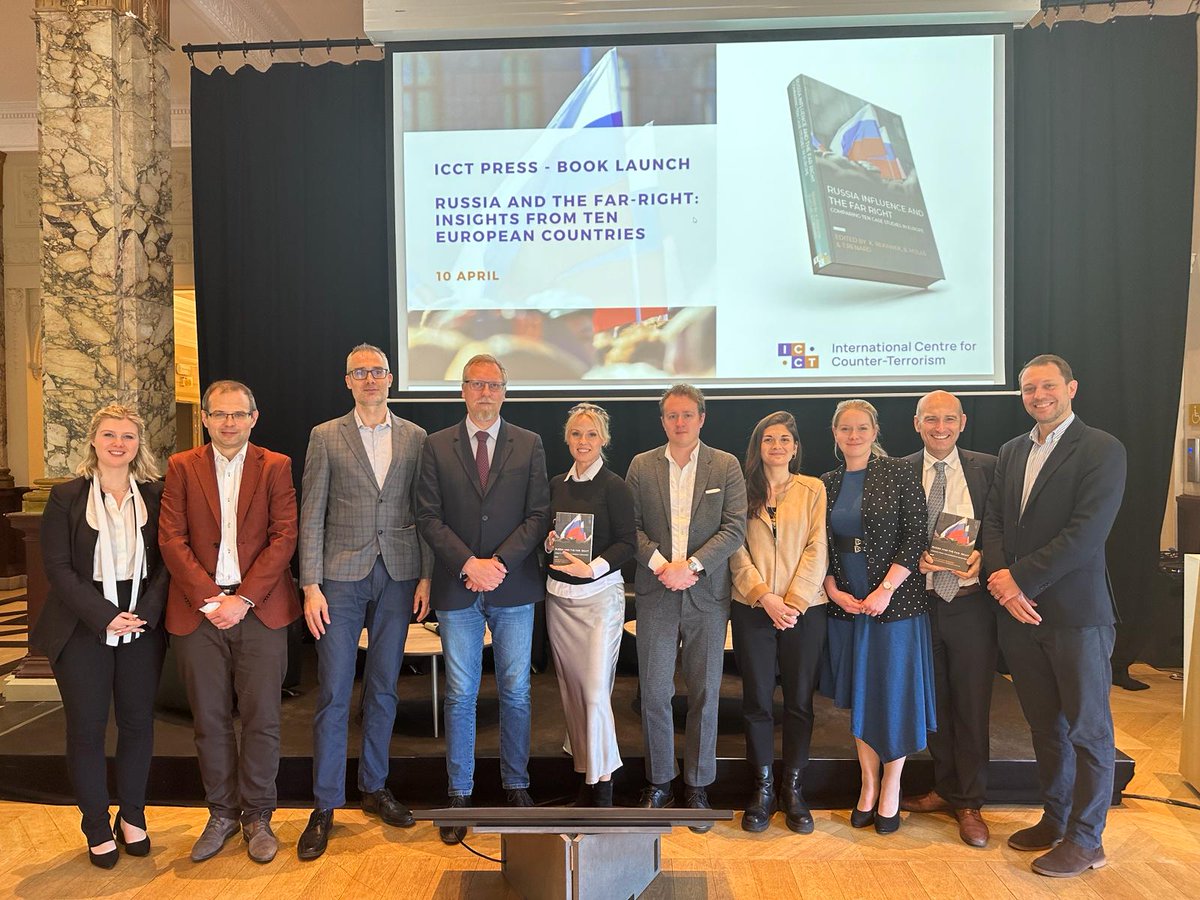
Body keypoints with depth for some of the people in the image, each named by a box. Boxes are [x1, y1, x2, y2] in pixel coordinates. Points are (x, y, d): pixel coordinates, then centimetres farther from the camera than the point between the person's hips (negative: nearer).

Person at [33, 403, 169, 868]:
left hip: (143, 627, 2)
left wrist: (146, 612, -13)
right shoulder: (66, 496, -2)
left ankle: (132, 816, 28)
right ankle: (97, 826, 24)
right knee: (86, 728, 7)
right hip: (83, 632, -1)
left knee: (138, 722, 10)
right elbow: (58, 567, -7)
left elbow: (166, 560, 1)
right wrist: (104, 617, -15)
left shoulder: (156, 495, 1)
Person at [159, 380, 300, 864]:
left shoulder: (276, 467, 4)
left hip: (260, 609, -1)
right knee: (210, 719, 9)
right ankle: (222, 812, 27)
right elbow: (171, 539, 0)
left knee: (261, 717, 4)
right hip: (198, 609, 1)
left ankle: (257, 815, 20)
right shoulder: (182, 467, 7)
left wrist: (243, 598, -12)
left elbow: (284, 537, -3)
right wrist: (210, 598, -10)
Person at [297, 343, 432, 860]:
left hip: (397, 576, 2)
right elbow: (311, 516, -1)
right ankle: (324, 806, 14)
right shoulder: (325, 436, 2)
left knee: (383, 687, 12)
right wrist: (311, 586, -7)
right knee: (333, 692, 1)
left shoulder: (415, 437, 6)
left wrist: (425, 576, 0)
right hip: (342, 575, -2)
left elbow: (423, 512, 6)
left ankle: (374, 788, 27)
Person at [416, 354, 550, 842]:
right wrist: (468, 563, -13)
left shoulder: (529, 445, 4)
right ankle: (459, 794, 20)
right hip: (457, 588, 0)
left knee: (516, 692, 9)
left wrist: (500, 562, -12)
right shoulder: (438, 446, 4)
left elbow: (539, 515, -1)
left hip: (514, 585, 0)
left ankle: (516, 786, 25)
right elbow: (429, 517, -1)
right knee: (461, 695, 7)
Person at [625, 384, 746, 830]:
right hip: (655, 594, 1)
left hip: (707, 595, 0)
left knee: (704, 695, 8)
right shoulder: (641, 466, 6)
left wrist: (690, 565, -14)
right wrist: (659, 565, -12)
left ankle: (697, 787, 23)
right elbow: (630, 524, 2)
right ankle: (658, 784, 21)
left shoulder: (726, 466, 2)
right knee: (654, 693, 4)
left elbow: (735, 529, -5)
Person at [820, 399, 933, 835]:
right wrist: (834, 591, -5)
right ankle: (867, 785, 26)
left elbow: (916, 536, -10)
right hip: (845, 604, 4)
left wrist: (885, 590, -15)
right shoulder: (828, 483, 8)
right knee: (859, 695, 12)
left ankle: (890, 789, 21)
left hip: (894, 600, -4)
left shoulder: (899, 473, -5)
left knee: (894, 693, 5)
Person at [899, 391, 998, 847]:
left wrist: (982, 557, -14)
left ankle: (968, 803, 21)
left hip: (970, 601, -1)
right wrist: (914, 559, -13)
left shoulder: (987, 468, 2)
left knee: (972, 706, 6)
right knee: (933, 702, 13)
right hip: (919, 601, 1)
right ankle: (945, 788, 31)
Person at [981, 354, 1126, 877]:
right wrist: (1001, 578, -8)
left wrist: (1021, 578, -17)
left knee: (1087, 730, 6)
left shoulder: (1101, 450, -8)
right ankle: (1055, 818, 31)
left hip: (1076, 612, -6)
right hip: (1019, 609, 6)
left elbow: (1086, 532, -17)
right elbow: (993, 521, 9)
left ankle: (1085, 840, 20)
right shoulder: (1011, 452, 13)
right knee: (1044, 726, 16)